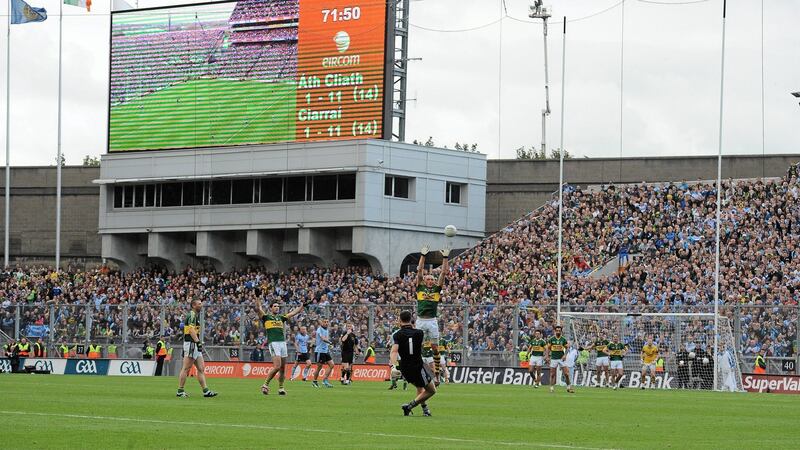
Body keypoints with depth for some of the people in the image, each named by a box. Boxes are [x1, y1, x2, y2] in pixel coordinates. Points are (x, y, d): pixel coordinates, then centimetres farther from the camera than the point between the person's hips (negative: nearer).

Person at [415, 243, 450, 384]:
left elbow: (443, 273, 7)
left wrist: (445, 258, 2)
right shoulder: (420, 288, 8)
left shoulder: (437, 289, 10)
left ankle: (436, 373, 6)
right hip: (420, 321, 0)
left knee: (435, 347, 2)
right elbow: (419, 270, 4)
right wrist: (423, 256, 0)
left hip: (432, 321, 1)